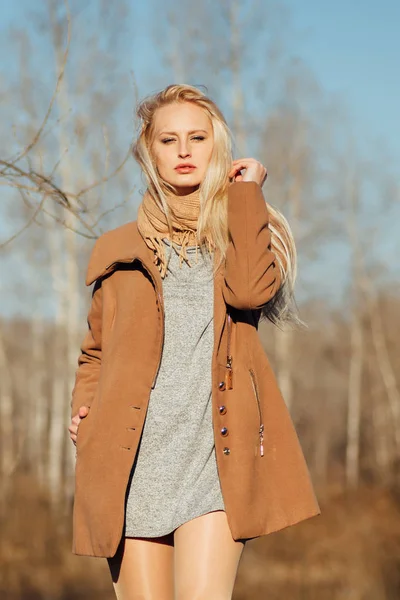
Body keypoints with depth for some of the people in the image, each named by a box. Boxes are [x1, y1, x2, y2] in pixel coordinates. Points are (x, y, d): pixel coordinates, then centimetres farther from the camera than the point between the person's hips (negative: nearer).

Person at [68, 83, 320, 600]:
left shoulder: (244, 233, 14)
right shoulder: (118, 249, 17)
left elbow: (249, 289, -10)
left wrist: (245, 191, 0)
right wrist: (82, 408, 7)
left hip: (214, 449, -2)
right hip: (132, 460, 2)